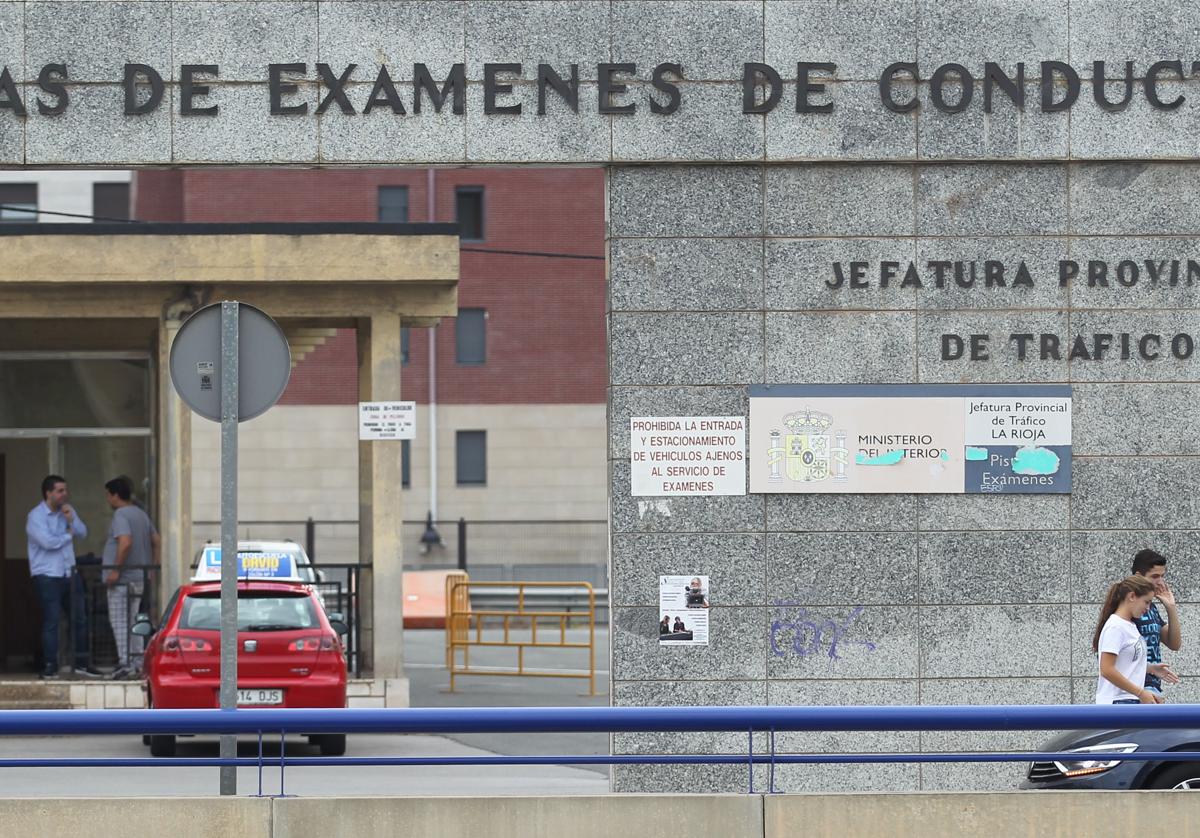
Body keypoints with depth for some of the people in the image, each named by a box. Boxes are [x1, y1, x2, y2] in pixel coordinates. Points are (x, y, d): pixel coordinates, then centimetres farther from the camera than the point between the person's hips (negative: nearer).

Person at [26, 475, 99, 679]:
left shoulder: (67, 511, 11)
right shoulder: (36, 516, -10)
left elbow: (83, 532, 8)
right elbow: (47, 541, -22)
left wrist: (71, 519, -10)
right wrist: (68, 535, -5)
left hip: (69, 573, 7)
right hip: (47, 576, -7)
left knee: (80, 618, 9)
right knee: (51, 621, -6)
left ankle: (81, 664, 18)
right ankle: (50, 666, -1)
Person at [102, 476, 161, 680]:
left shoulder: (121, 515, -13)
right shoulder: (141, 514, 15)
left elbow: (125, 543, -26)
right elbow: (157, 541, 18)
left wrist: (115, 570, -22)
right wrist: (152, 566, 19)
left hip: (123, 578, -9)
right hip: (139, 578, 9)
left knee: (119, 621, -6)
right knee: (132, 620, 16)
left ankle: (125, 662, -12)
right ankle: (137, 662, 16)